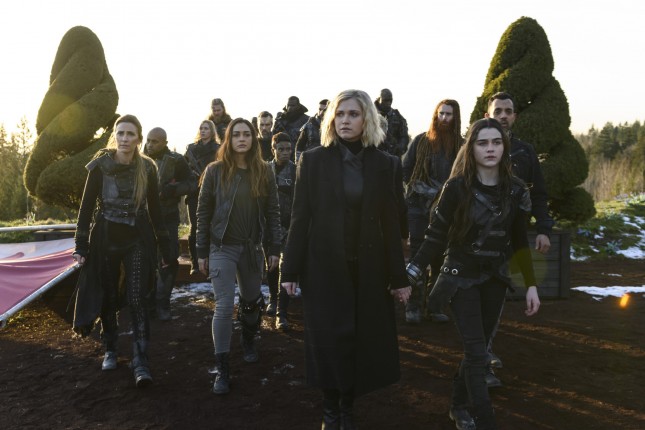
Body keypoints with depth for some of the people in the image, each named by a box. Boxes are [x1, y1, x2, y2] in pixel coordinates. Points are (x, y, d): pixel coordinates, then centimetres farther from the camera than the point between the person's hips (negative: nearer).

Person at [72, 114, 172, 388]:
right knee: (107, 298, 11)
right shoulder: (100, 166, -5)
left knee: (138, 300, -7)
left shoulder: (147, 168, -2)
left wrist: (164, 247, 5)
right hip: (105, 241, 1)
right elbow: (87, 206, -1)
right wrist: (81, 245, -7)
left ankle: (141, 361, -4)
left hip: (137, 241, 0)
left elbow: (155, 210, 5)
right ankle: (110, 350, 30)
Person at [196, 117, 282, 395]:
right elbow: (203, 213, -1)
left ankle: (249, 341, 44)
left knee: (251, 301, 15)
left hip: (252, 247, 3)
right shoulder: (215, 171, -3)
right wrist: (202, 252, -2)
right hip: (222, 247, -2)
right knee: (224, 306, -7)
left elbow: (273, 213, 4)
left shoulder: (263, 172, 2)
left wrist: (274, 249, 0)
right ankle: (222, 369, 2)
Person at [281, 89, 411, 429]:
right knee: (329, 341, 4)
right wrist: (290, 269, -6)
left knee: (364, 339, 7)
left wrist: (398, 276, 1)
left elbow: (390, 222, 2)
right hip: (323, 265, -1)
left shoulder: (381, 163, 3)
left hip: (367, 267, 2)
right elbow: (300, 218, -2)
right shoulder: (313, 160, -1)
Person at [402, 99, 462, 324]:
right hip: (418, 207, -1)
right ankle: (413, 306, 10)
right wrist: (417, 188, 2)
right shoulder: (421, 141, 1)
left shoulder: (460, 145, 2)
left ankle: (435, 306, 17)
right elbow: (405, 170, 8)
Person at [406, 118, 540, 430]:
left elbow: (519, 242, 6)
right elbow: (435, 236, -10)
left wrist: (531, 285, 5)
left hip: (495, 279, 4)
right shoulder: (457, 187, -14)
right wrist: (411, 273, -16)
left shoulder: (515, 189, -3)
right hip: (462, 278, -4)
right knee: (477, 352, -6)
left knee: (477, 349, 12)